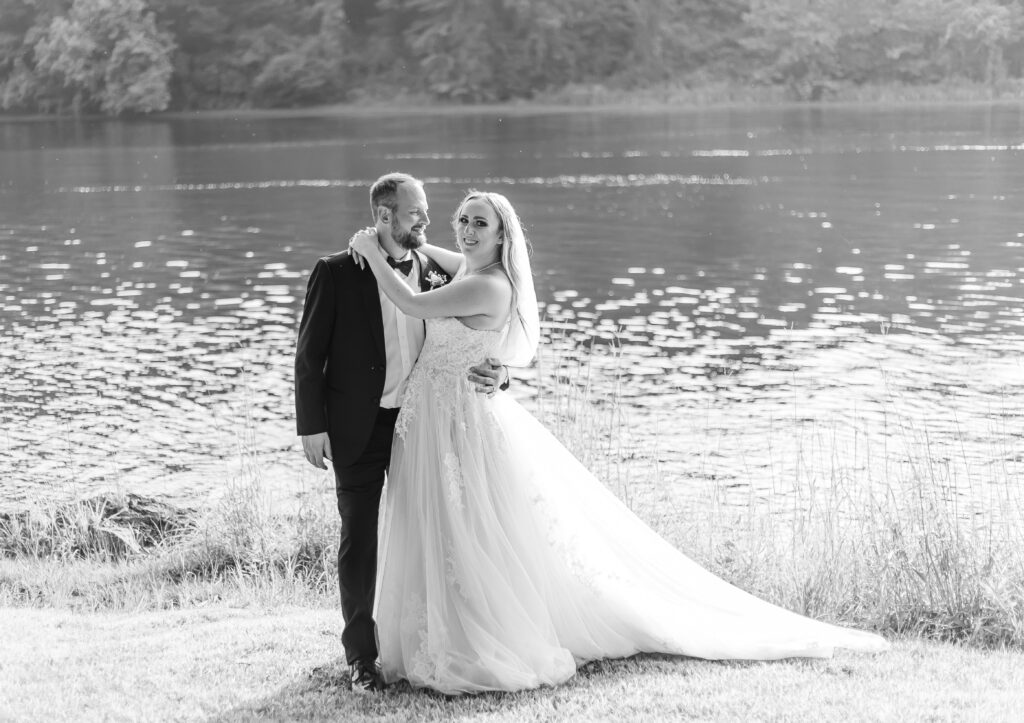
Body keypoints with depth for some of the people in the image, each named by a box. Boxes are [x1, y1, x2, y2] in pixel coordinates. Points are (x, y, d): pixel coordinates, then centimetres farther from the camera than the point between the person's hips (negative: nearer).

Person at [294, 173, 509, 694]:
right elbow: (309, 354, -4)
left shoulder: (436, 274, 3)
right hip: (358, 428, -3)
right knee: (359, 539, 3)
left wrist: (496, 371, -15)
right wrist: (311, 426, -8)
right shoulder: (336, 273, -7)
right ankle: (361, 655, 14)